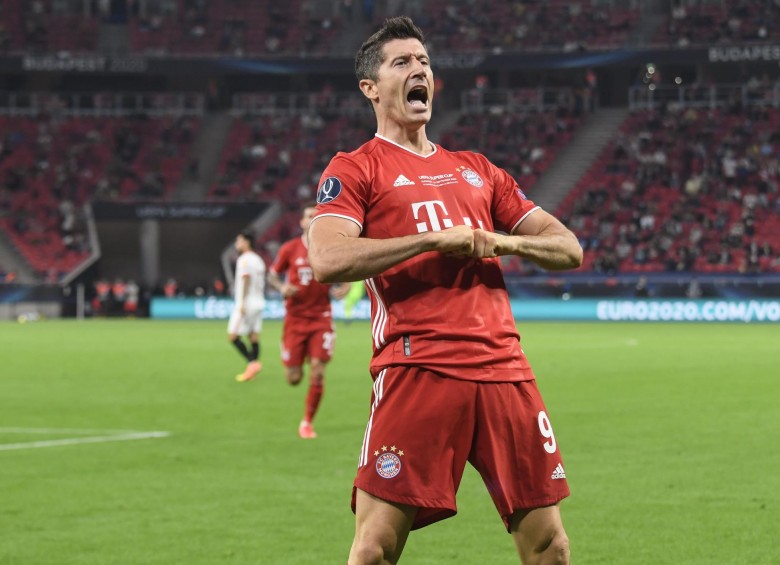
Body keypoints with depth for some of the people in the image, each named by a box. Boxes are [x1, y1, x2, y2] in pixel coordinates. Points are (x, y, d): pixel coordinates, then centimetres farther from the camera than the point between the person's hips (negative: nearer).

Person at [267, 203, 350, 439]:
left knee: (317, 373, -11)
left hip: (321, 319, 0)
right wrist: (282, 287, -14)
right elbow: (272, 275, 7)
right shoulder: (290, 249, -3)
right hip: (295, 319, 0)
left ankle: (307, 422, 6)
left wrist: (343, 289, -11)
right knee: (294, 379, 1)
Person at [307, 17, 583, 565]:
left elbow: (570, 249, 21)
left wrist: (502, 241, 0)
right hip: (417, 370, -5)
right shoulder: (355, 168, 7)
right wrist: (436, 239, -12)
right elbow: (328, 259, -12)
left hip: (504, 369, 5)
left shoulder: (477, 170, 23)